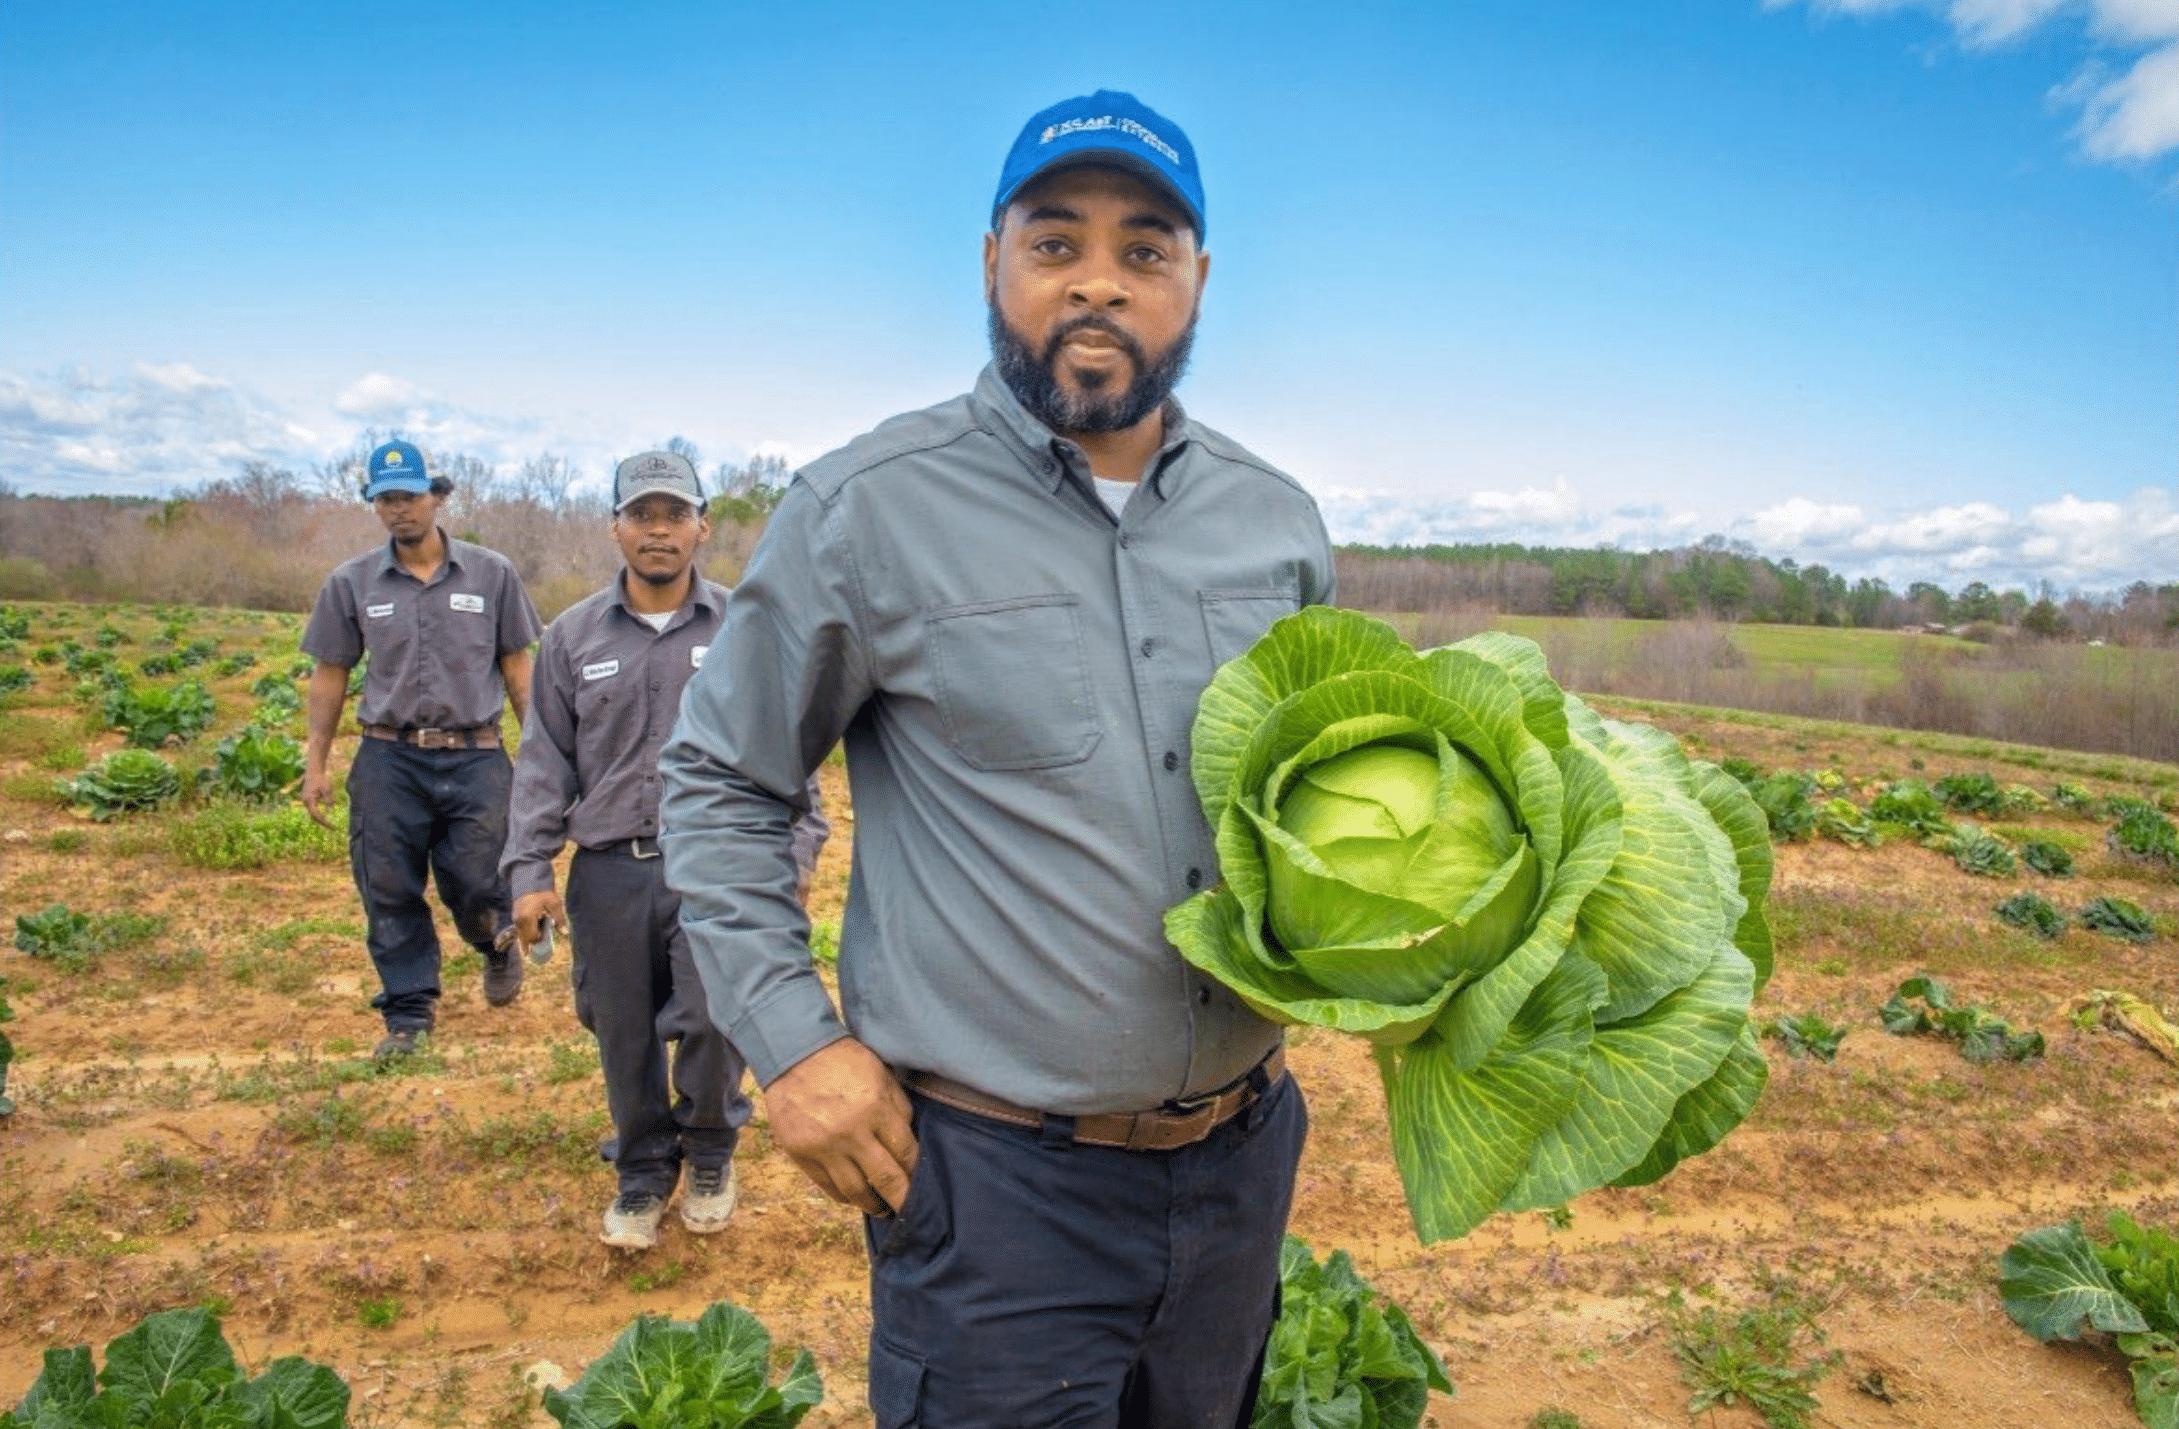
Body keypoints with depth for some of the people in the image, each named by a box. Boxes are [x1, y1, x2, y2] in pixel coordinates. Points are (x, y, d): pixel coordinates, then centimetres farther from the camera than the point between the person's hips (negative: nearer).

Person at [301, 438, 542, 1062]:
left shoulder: (491, 574, 1)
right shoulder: (351, 582, 5)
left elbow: (517, 668, 4)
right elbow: (330, 675, 9)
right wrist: (315, 763, 7)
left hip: (474, 758, -1)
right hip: (388, 759, 2)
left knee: (474, 885, 0)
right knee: (390, 893, 4)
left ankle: (499, 944, 35)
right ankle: (408, 1014, 20)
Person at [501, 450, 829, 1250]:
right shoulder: (573, 637, 8)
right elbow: (544, 762, 9)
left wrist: (796, 848, -2)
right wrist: (529, 871, 3)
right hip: (610, 872, 2)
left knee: (711, 1020, -8)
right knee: (625, 1038, 9)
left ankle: (711, 1156, 21)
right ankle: (643, 1176, 31)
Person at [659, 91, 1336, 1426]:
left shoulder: (1280, 518, 3)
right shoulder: (869, 508, -10)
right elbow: (722, 779, -2)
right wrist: (791, 1038, -9)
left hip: (1243, 1155, 6)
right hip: (995, 1178, -5)